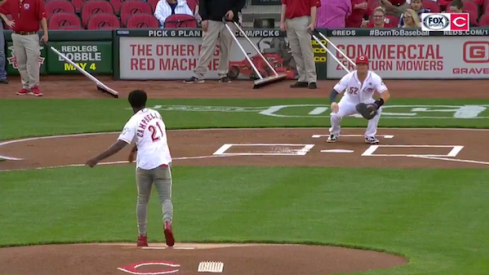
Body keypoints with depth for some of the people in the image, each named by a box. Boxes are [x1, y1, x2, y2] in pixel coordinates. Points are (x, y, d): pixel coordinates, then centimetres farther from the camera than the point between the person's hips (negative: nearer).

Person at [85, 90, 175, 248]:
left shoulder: (133, 123, -7)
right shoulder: (155, 114, 9)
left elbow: (119, 145, -16)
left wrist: (97, 159, -16)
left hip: (144, 165, -2)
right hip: (162, 163, 2)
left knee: (142, 200, 16)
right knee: (166, 198, 3)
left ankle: (142, 236, 15)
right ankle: (167, 223, -27)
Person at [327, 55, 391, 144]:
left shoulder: (374, 78, -25)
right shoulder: (349, 77, -25)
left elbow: (386, 94, -34)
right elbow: (334, 92, -24)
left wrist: (378, 103, -55)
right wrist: (333, 102, -48)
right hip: (349, 103, 0)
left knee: (378, 108, -32)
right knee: (335, 114, -28)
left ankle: (370, 136, -13)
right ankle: (334, 133, 9)